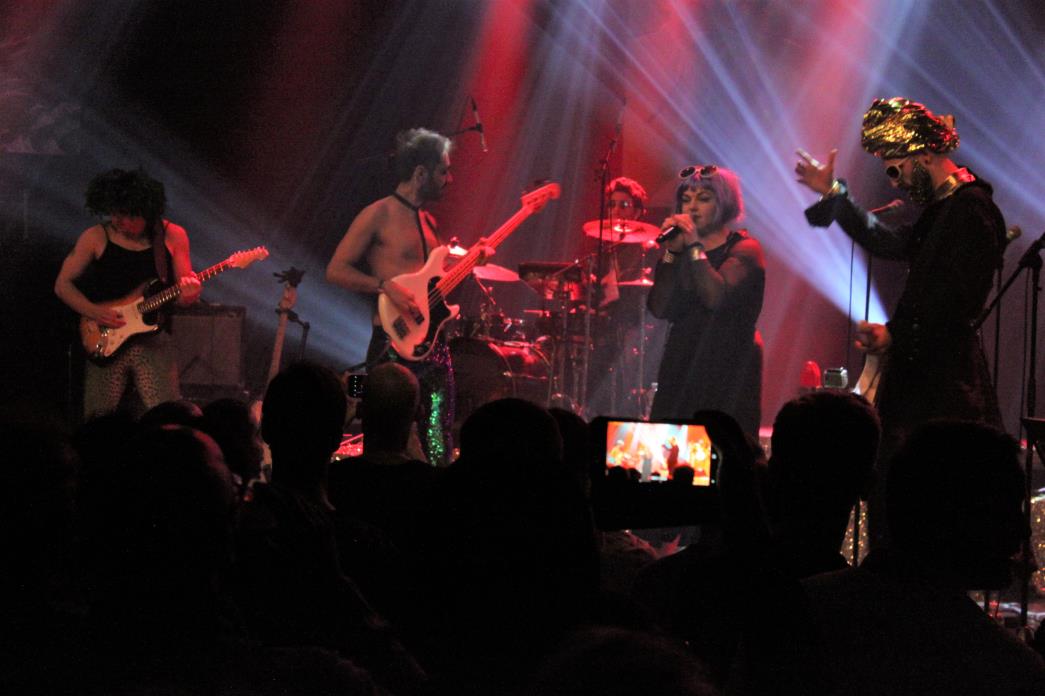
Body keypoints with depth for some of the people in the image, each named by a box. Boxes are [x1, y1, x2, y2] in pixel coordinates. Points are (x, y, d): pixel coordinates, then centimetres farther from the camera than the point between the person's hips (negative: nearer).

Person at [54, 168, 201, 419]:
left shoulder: (172, 236, 2)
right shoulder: (96, 238, 0)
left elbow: (182, 298, 7)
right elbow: (63, 285, 5)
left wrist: (189, 293, -17)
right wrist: (94, 312, -10)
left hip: (153, 341, 0)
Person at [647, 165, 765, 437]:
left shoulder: (743, 248, -2)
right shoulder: (682, 248, 13)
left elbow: (717, 297, -20)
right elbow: (660, 309, 1)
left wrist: (695, 246, -13)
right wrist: (671, 253, -3)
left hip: (727, 370, -5)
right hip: (681, 366, 5)